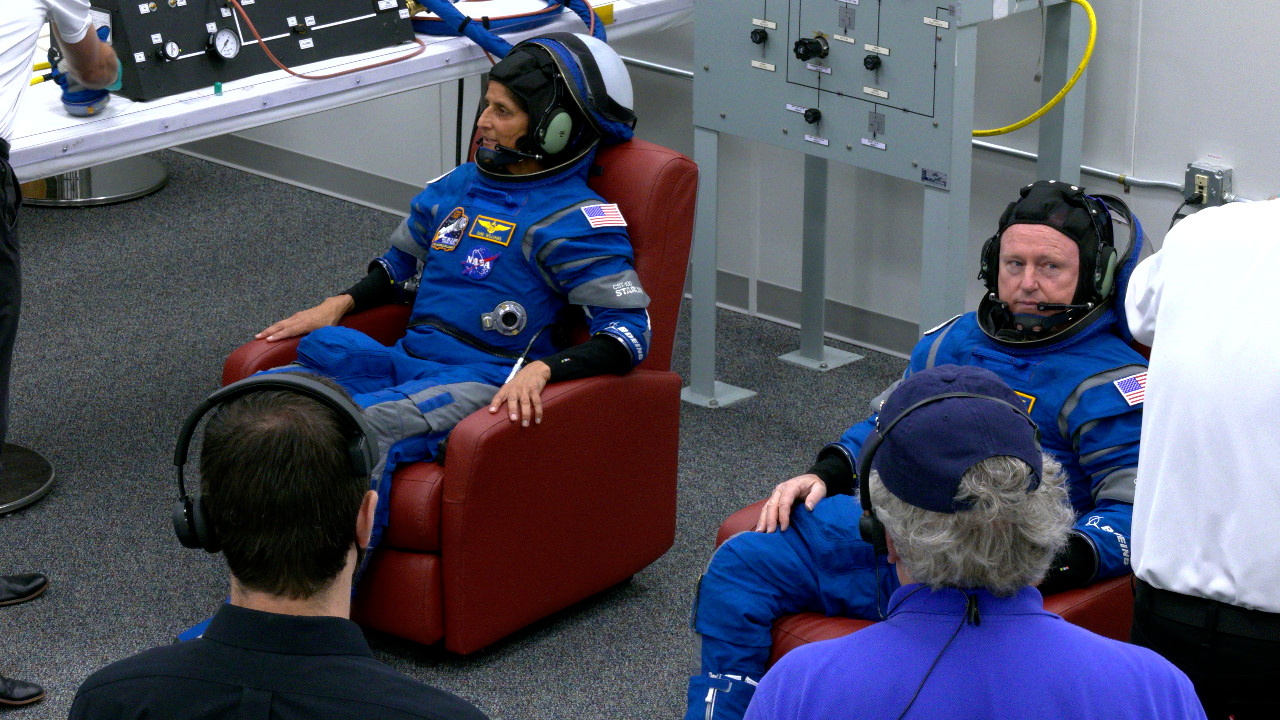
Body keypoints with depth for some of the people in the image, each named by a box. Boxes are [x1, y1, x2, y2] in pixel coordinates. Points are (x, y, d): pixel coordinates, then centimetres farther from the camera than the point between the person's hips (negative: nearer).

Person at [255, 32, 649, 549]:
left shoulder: (575, 220, -4)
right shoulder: (457, 187, 18)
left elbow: (629, 331, -13)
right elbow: (402, 266, 34)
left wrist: (542, 369, -27)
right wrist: (338, 305, 16)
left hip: (482, 383, -7)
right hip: (407, 362, 8)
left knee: (367, 425, -37)